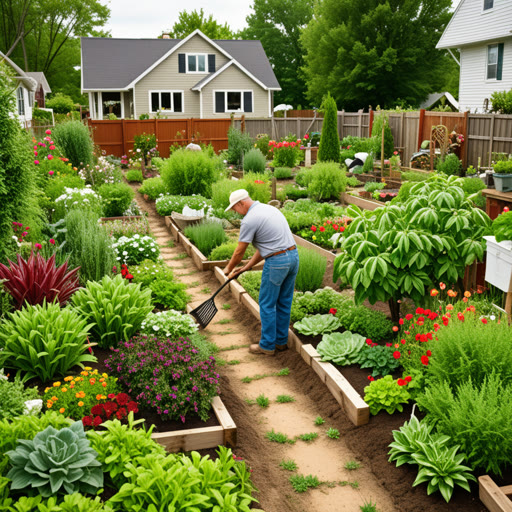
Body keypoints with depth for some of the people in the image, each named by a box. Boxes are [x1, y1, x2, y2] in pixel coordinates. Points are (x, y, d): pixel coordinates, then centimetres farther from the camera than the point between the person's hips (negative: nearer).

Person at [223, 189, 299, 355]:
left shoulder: (249, 220, -11)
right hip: (293, 255, 9)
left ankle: (267, 345, 15)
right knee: (284, 302, 18)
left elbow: (239, 252, -4)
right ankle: (281, 341, 29)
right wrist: (246, 267, 22)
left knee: (267, 304, 6)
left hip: (276, 261, -9)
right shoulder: (270, 209, 16)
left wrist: (229, 269, 15)